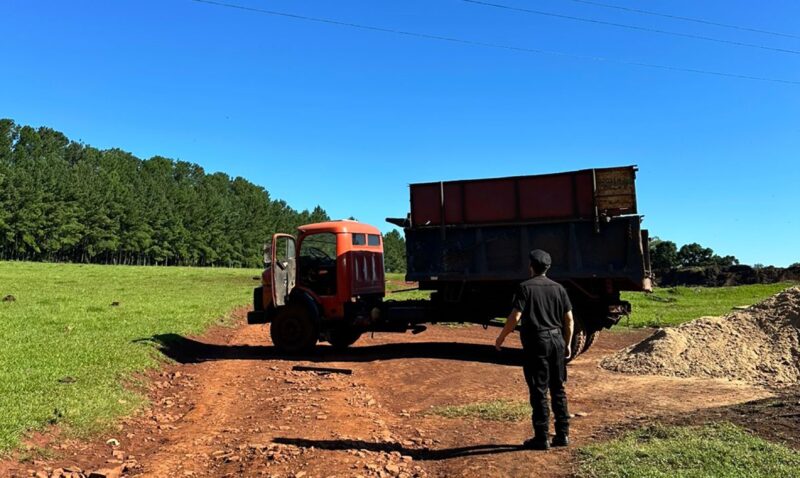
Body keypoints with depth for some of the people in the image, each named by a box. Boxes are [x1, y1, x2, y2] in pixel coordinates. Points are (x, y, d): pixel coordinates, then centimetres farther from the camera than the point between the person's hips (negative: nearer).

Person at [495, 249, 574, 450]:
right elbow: (569, 319, 8)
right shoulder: (558, 288, 8)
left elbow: (515, 317, -15)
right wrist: (567, 344, 17)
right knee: (558, 389, 14)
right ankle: (563, 434, 20)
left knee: (539, 392, 1)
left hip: (536, 343, -5)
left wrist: (501, 337, -2)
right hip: (557, 341, 5)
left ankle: (541, 438, 7)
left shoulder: (525, 288, -8)